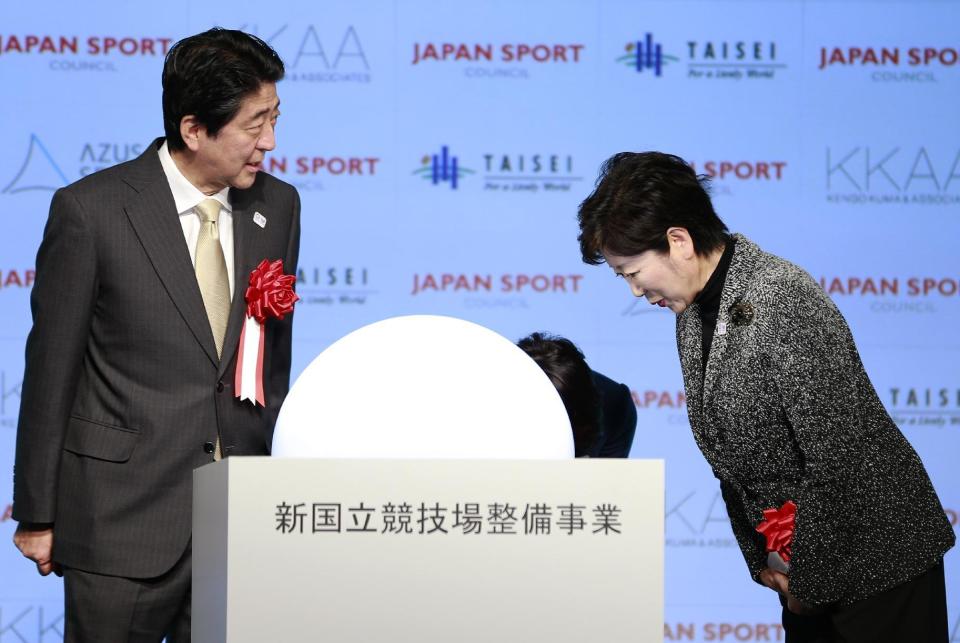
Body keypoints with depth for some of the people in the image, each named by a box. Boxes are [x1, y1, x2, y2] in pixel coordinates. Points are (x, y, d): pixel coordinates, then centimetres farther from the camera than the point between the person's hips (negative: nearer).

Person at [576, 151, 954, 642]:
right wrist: (760, 560, 7)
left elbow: (837, 459, -23)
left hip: (877, 559, -8)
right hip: (807, 565, 8)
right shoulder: (692, 314, 6)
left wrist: (809, 580, -15)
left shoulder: (785, 302, -22)